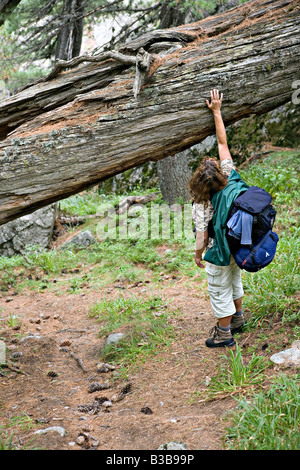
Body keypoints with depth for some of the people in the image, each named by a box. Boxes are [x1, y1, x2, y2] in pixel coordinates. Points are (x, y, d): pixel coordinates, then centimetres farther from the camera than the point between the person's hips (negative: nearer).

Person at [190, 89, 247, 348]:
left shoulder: (202, 206, -28)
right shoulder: (231, 179, -16)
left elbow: (202, 237, -19)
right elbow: (223, 142, -9)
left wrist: (198, 255, 1)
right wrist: (216, 111, -4)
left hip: (221, 254, -6)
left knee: (219, 290, 12)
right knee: (234, 280, 28)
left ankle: (224, 333, 27)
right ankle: (237, 319, 48)